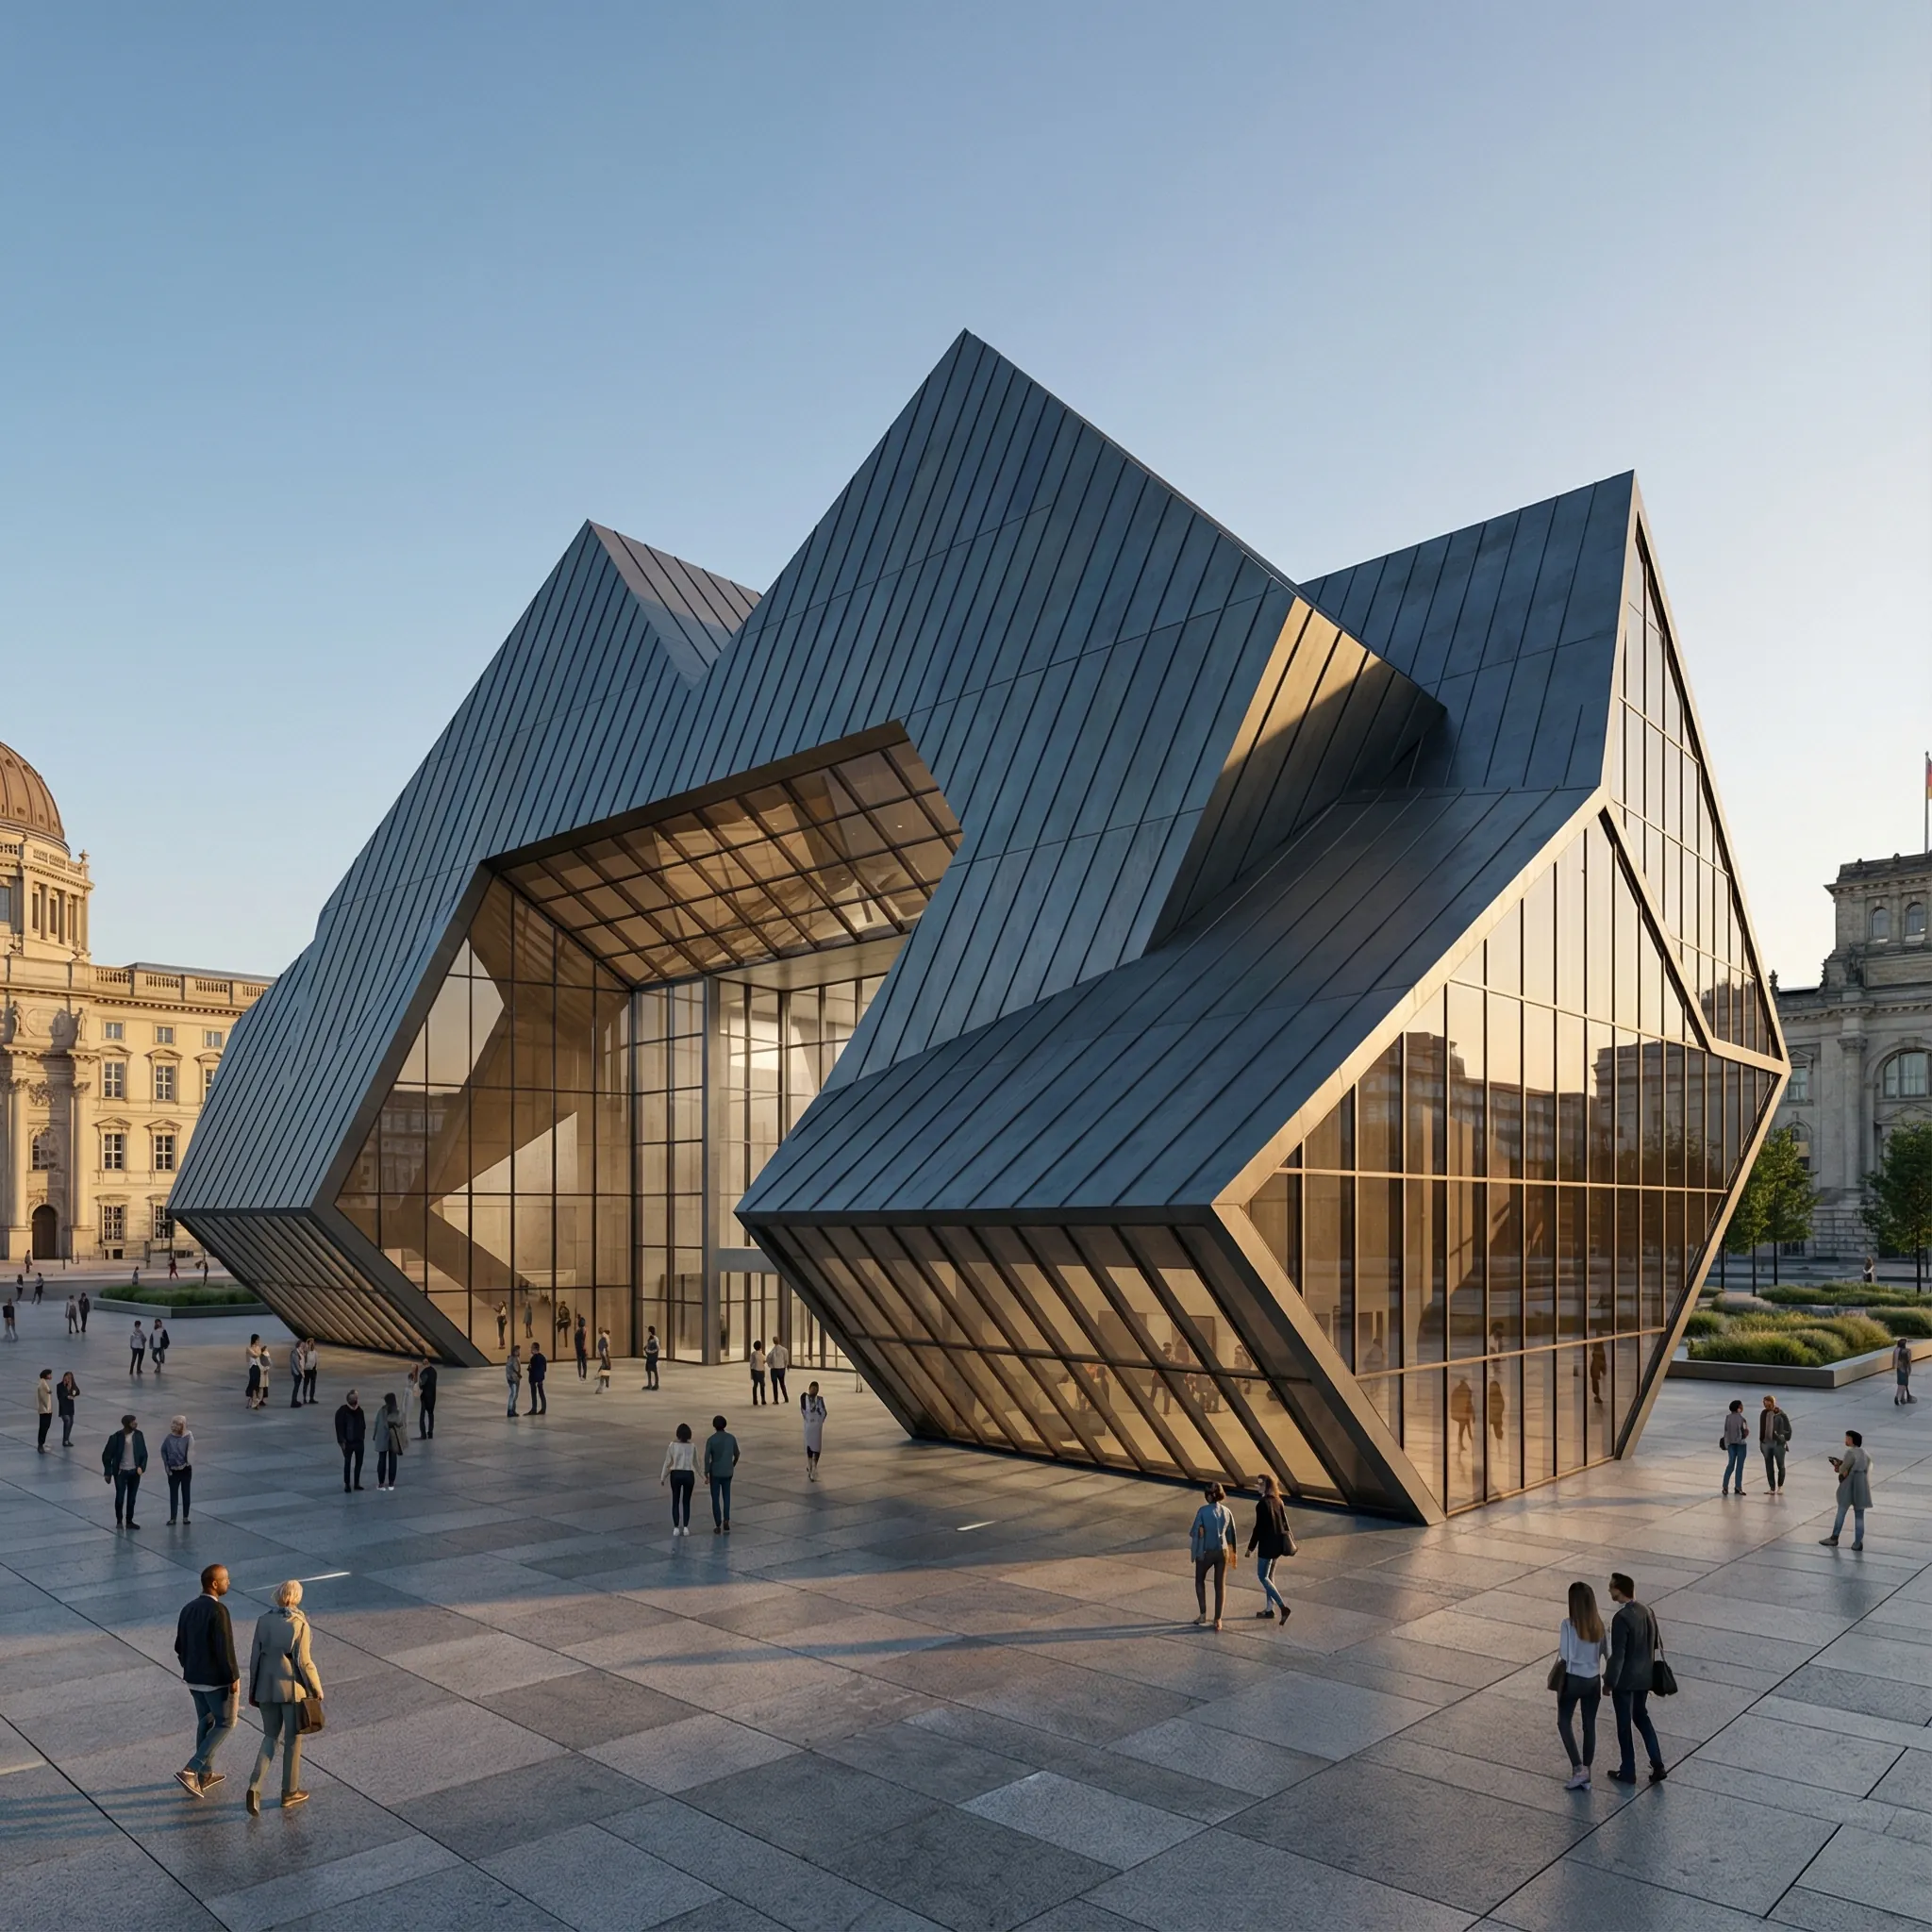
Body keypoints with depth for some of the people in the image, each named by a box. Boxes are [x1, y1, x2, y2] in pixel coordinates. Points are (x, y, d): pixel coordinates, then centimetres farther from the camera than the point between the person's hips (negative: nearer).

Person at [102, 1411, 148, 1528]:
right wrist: (108, 1473, -7)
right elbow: (106, 1455, -6)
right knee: (120, 1498, 2)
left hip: (134, 1471, 3)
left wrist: (141, 1466, -10)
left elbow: (144, 1453, 3)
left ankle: (129, 1521, 21)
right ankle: (119, 1521, 21)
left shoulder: (138, 1435, -3)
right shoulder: (117, 1437, -13)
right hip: (121, 1472, -3)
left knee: (131, 1498, 10)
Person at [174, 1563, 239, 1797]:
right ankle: (189, 1771, 0)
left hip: (194, 1677, 8)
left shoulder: (188, 1609, 0)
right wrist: (234, 1677, -15)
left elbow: (180, 1646, 9)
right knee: (225, 1723, 8)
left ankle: (205, 1775, 31)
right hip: (217, 1679, -8)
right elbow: (225, 1648, -26)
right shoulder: (218, 1610, -26)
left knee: (205, 1721, 22)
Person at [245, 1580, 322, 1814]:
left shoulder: (263, 1620, -4)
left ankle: (255, 1786, 2)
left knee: (271, 1737, 19)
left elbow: (255, 1657, 1)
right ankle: (289, 1792, 22)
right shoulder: (300, 1624, -17)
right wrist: (317, 1689, -2)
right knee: (293, 1739, 12)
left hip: (267, 1686, 4)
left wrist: (253, 1689, 13)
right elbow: (303, 1662, -15)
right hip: (292, 1687, -4)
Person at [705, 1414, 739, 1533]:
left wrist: (706, 1473, -10)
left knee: (715, 1498, 8)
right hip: (727, 1473, 2)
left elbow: (707, 1457, -17)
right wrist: (733, 1464, 27)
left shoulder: (710, 1439, -12)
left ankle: (718, 1526, 8)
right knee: (726, 1497, 16)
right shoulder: (732, 1438, -3)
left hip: (715, 1473, -2)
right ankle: (726, 1520, -3)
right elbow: (736, 1454, 8)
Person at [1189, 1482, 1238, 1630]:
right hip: (1222, 1551, 3)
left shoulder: (1203, 1511, -16)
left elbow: (1195, 1532, -16)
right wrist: (1232, 1553, 18)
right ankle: (1218, 1620, 10)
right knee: (1220, 1585, 12)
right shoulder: (1227, 1512, -3)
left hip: (1206, 1552, -3)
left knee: (1200, 1581, 20)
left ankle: (1203, 1614, 16)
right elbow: (1231, 1535, 6)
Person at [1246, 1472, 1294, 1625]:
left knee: (1263, 1576, 1)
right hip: (1279, 1543, 8)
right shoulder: (1279, 1501, 5)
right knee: (1269, 1575, 18)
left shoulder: (1262, 1504, -18)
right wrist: (1289, 1542, 21)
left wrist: (1251, 1547, -10)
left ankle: (1283, 1607, -10)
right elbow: (1284, 1523, 11)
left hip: (1267, 1545, -8)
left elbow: (1258, 1527, -17)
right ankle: (1269, 1609, 23)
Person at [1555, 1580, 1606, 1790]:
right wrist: (1607, 1679, 16)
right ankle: (1586, 1775, 20)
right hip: (1593, 1680, 4)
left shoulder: (1568, 1624, -19)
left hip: (1573, 1679, -4)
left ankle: (1578, 1768, 3)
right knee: (1589, 1725, 15)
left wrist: (1560, 1685, -2)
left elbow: (1565, 1658, -17)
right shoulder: (1599, 1624, -7)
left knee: (1564, 1722, 14)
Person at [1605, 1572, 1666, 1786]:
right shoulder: (1646, 1612, -3)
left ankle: (1628, 1772, 21)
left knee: (1624, 1724, 9)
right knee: (1641, 1717, 24)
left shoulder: (1621, 1618, -27)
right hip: (1644, 1677, 7)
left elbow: (1618, 1654, -24)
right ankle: (1657, 1765, 21)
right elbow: (1653, 1644, 9)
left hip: (1625, 1680, -7)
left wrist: (1609, 1682, -13)